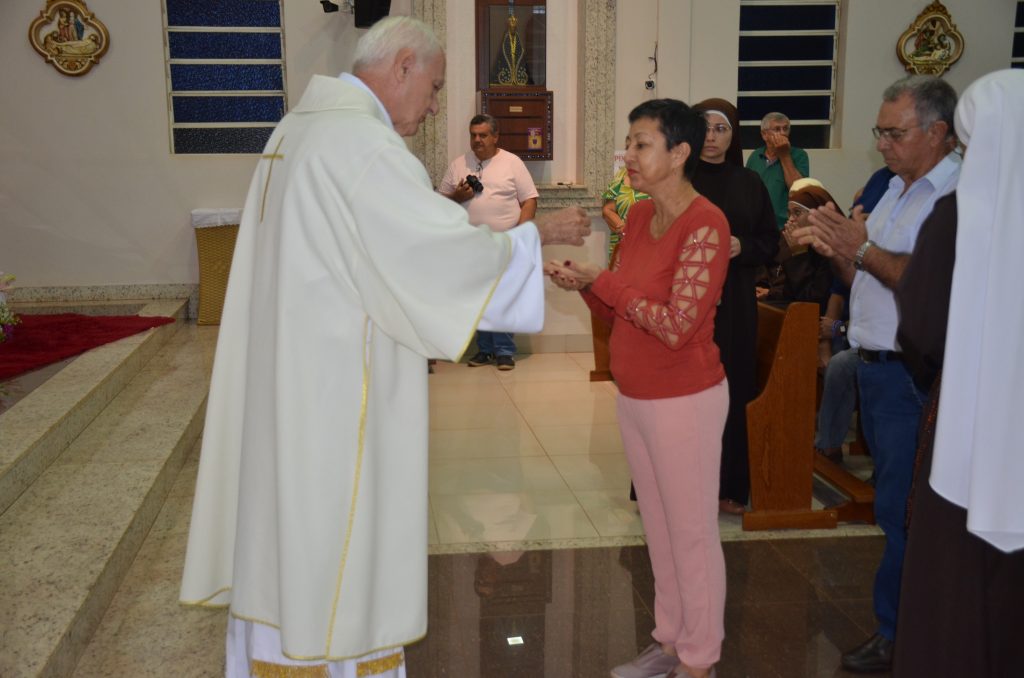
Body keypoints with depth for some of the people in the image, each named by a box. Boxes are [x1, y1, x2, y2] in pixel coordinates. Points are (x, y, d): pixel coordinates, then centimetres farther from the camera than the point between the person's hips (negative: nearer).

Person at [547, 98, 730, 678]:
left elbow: (676, 325, -24)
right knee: (659, 527, 18)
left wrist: (602, 280, -17)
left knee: (691, 532, 6)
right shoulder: (639, 217, 6)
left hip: (685, 400, -8)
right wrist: (584, 285, -6)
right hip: (635, 397, 8)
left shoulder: (705, 224, -17)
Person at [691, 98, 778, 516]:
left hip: (734, 304, 3)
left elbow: (771, 243, 10)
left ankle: (729, 486, 17)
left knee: (732, 391, 5)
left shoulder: (750, 184, 10)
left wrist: (742, 247, -9)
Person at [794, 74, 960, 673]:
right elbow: (861, 279, 15)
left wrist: (862, 249, -21)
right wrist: (838, 248, -3)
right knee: (894, 504, 16)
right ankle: (900, 620, 29)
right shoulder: (896, 192, 15)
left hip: (914, 375, -9)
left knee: (902, 510, 0)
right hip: (876, 369, 9)